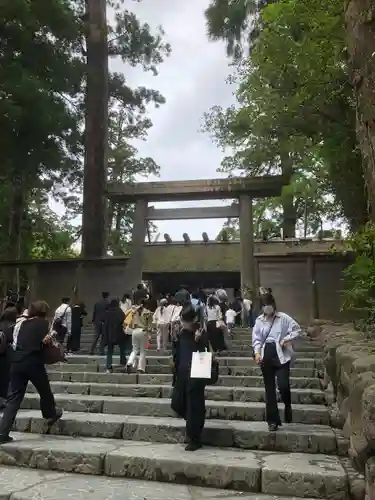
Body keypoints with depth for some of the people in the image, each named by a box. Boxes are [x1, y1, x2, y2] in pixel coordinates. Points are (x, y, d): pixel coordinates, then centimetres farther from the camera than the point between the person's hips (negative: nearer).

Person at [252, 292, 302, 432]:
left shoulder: (283, 317, -3)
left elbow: (297, 329, -2)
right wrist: (257, 352, -12)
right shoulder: (259, 320, 4)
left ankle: (288, 405, 24)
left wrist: (286, 339, -13)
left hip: (281, 355, -3)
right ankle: (273, 421, 16)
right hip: (266, 356, 3)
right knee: (269, 389, 7)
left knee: (283, 385, -12)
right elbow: (256, 338, 2)